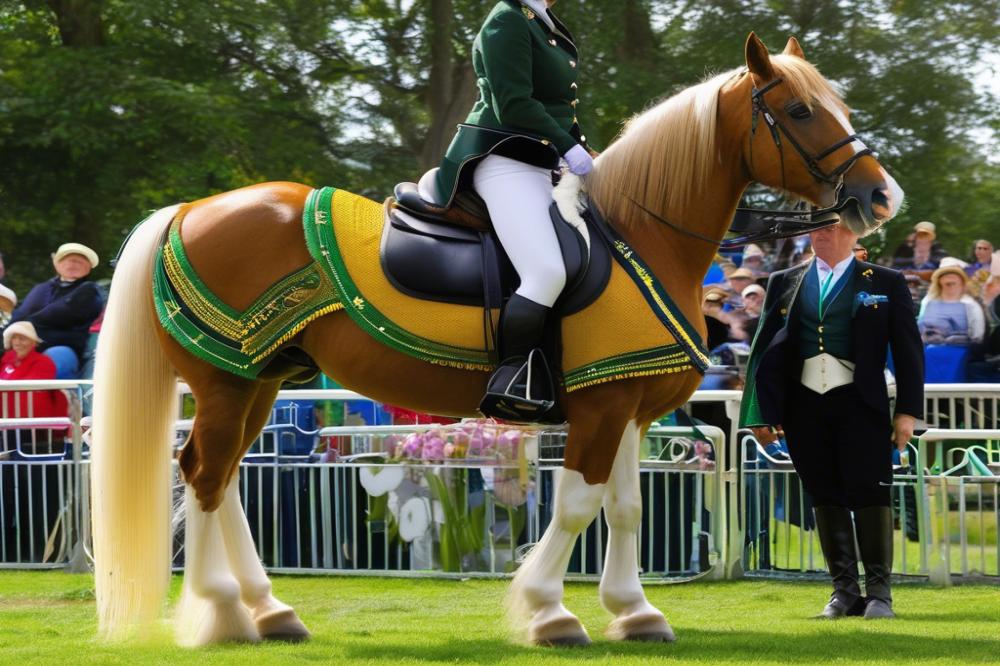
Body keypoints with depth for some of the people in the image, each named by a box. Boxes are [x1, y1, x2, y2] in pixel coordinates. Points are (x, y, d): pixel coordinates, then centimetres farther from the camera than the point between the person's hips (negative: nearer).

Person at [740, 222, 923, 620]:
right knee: (826, 497, 4)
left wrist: (907, 410, -2)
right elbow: (764, 350, 12)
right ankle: (844, 591, 9)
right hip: (804, 405, 3)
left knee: (869, 493, -8)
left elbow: (908, 349, 5)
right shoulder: (784, 284, 14)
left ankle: (878, 592, -1)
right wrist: (762, 413, 5)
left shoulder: (885, 284, 7)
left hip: (860, 404, -3)